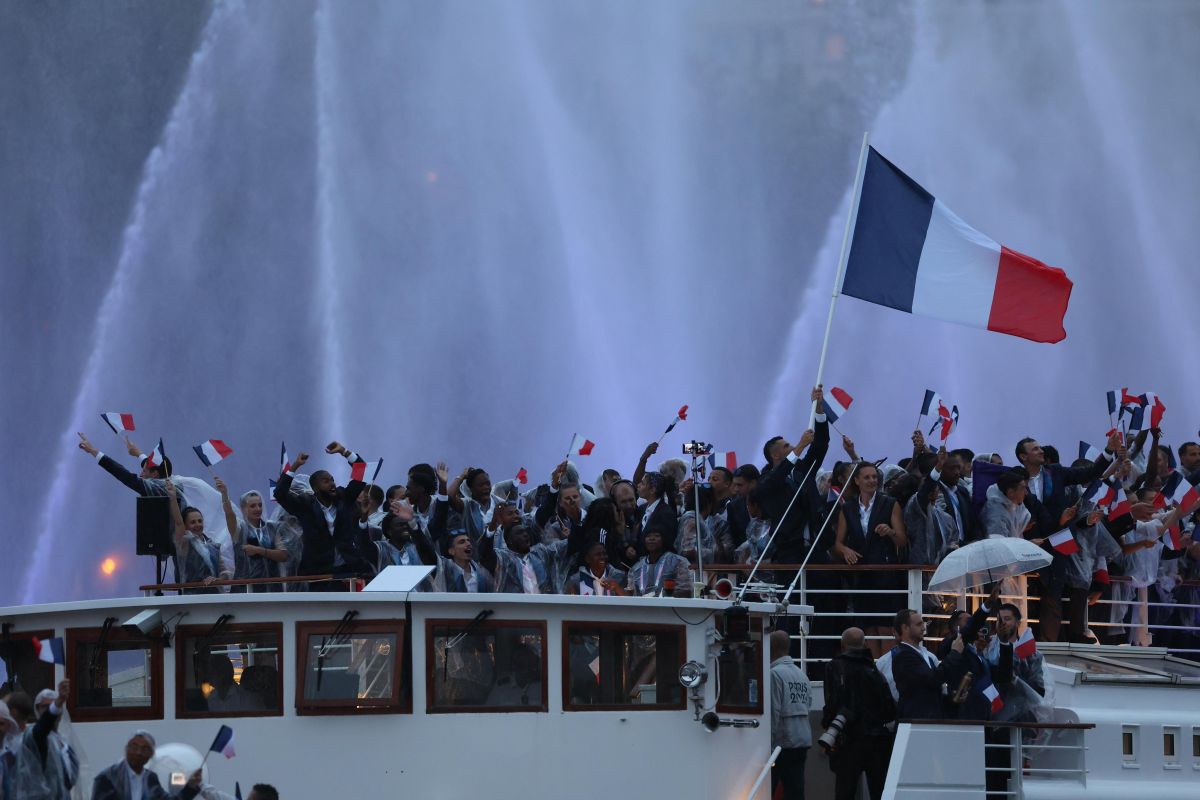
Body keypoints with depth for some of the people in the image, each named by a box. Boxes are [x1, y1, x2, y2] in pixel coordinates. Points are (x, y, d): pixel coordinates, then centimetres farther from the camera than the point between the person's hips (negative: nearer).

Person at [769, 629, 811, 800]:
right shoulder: (802, 674, 9)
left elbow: (773, 712, -15)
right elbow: (808, 705, 10)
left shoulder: (775, 674, -12)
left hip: (782, 741, -6)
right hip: (803, 740, 6)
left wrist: (769, 743, -12)